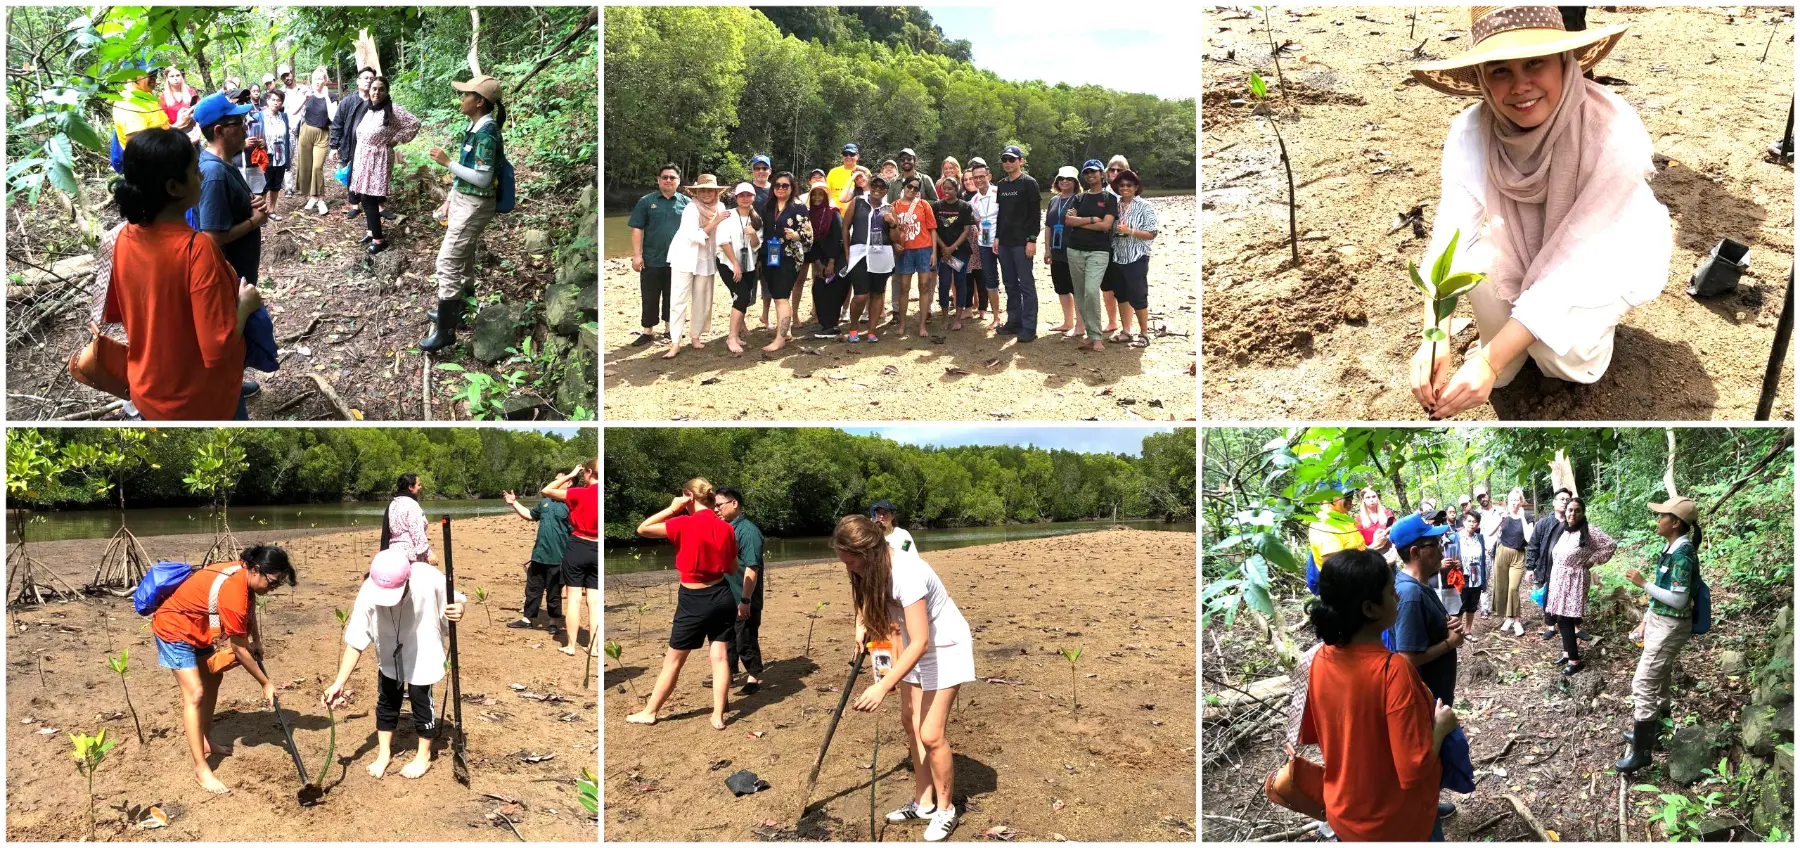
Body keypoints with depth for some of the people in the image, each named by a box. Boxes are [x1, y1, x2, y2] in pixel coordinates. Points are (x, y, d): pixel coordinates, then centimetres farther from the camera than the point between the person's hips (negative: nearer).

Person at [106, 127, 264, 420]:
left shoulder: (125, 238, -7)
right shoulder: (197, 248, -29)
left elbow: (112, 313, 8)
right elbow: (218, 348, -30)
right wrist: (245, 304, -13)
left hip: (147, 392, 7)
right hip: (201, 403, -7)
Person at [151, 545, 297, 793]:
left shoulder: (243, 574, -9)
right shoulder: (233, 592, -34)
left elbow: (249, 605, 14)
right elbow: (239, 648, -25)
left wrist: (256, 641, 1)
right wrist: (265, 683, -16)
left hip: (197, 627, 10)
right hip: (174, 629, -10)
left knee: (213, 677, 21)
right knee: (195, 693, -15)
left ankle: (205, 741, 36)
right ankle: (201, 769, -12)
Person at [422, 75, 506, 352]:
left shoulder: (486, 134, -22)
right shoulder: (475, 127, 7)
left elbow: (483, 178, -25)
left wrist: (447, 162, -20)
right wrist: (450, 199, 16)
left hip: (474, 206, -10)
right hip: (464, 201, 10)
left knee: (447, 264, -8)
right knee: (463, 261, 21)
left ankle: (446, 331, -2)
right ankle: (455, 313, 35)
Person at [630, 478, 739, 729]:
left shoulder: (684, 524, -17)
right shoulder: (726, 528, -1)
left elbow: (642, 529, -10)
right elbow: (733, 568, 8)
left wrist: (671, 509, -7)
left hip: (694, 601, -4)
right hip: (722, 596, 4)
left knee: (673, 660, 7)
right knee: (720, 656, 8)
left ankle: (649, 712, 21)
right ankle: (718, 716, 8)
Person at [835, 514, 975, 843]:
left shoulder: (906, 574, -35)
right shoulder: (874, 567, -10)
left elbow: (920, 642, -36)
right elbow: (868, 598, 17)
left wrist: (883, 686, -40)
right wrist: (863, 625, -2)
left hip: (945, 647, -9)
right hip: (914, 646, 9)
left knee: (930, 734, -9)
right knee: (910, 723, 12)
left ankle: (945, 810, 10)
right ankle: (923, 802, 25)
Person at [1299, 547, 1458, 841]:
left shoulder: (1321, 660, -9)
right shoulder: (1393, 670, -29)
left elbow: (1312, 735, 5)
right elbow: (1414, 770, -27)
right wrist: (1441, 726, -11)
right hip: (1397, 825, -5)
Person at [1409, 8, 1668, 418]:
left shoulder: (1616, 134, -34)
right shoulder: (1471, 131, -25)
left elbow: (1573, 260, -36)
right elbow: (1451, 234, -32)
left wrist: (1490, 361, -43)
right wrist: (1435, 338, -50)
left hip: (1610, 254, -2)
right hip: (1529, 249, 3)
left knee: (1561, 352, -28)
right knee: (1481, 257, -30)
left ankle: (1592, 325, 8)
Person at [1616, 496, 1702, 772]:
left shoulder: (1682, 555, -24)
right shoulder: (1670, 549, 6)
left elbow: (1679, 600, -25)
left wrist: (1643, 583, -20)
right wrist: (1646, 622, 17)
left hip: (1670, 627, -10)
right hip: (1660, 622, 10)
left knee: (1642, 685, -8)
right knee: (1658, 681, 21)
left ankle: (1641, 752, -2)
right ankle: (1648, 733, 36)